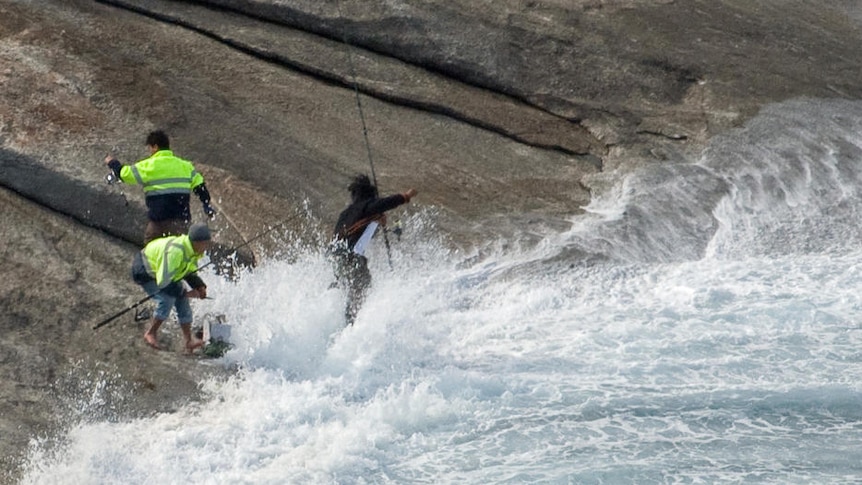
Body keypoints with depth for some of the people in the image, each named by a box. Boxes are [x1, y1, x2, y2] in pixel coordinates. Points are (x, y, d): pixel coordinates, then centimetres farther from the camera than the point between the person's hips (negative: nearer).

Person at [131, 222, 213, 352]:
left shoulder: (193, 250, -11)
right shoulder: (175, 251, -41)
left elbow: (189, 272, 8)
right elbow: (163, 281, -38)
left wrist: (199, 286, -10)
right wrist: (184, 292, -29)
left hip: (167, 273, 9)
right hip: (145, 272, -9)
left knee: (182, 301, -2)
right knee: (167, 298, -25)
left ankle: (188, 341, 3)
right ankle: (151, 333, -5)